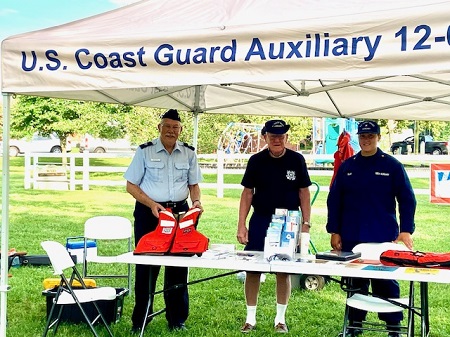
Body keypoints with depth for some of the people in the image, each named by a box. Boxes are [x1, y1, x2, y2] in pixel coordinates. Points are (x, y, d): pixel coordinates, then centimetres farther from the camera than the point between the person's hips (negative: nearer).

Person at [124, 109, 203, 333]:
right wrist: (152, 204, -15)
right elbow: (131, 185, -2)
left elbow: (193, 184, 14)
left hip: (180, 212, 3)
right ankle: (139, 321, 15)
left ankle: (177, 320, 17)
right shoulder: (145, 151, -1)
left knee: (178, 266, 5)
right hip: (148, 212, -2)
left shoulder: (189, 153, 8)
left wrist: (196, 201, -7)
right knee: (146, 266, 3)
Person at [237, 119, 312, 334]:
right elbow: (247, 193, 3)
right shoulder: (257, 161, 0)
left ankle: (280, 319, 20)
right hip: (260, 220, 1)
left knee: (284, 270, 6)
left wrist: (306, 223, -3)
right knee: (252, 268, 1)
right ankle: (250, 318, 16)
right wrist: (241, 225, -3)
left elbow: (304, 193, 3)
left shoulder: (297, 160, -1)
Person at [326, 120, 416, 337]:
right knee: (355, 282, 11)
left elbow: (407, 199, -1)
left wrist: (406, 231, -8)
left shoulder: (392, 165, 0)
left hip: (384, 238, -2)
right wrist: (334, 231, 4)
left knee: (386, 282, 4)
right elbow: (334, 200, 8)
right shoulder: (347, 167, 7)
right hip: (352, 238, 3)